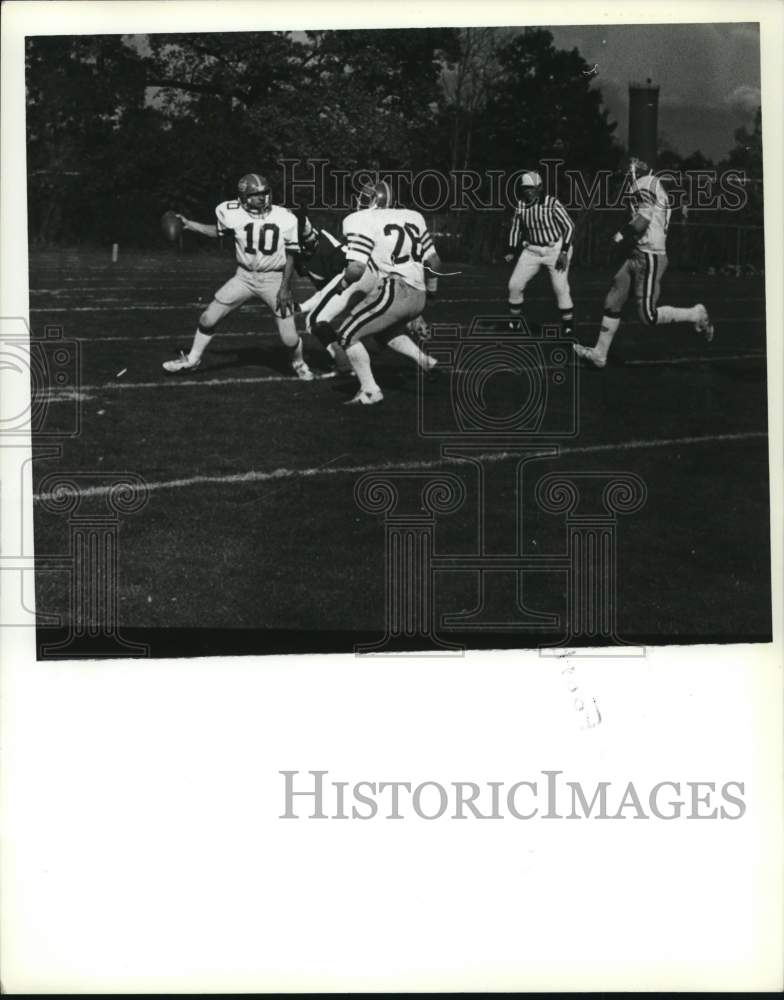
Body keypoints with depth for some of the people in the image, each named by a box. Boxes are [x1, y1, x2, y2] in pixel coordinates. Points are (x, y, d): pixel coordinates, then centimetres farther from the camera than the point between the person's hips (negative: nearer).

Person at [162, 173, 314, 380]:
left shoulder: (285, 219, -14)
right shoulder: (233, 214, -11)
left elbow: (291, 255, -6)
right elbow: (218, 231, 11)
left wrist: (285, 287, -11)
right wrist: (188, 224, 1)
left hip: (274, 279, -2)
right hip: (245, 276, 2)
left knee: (289, 337, -5)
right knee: (208, 318, 0)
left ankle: (299, 364, 29)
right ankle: (192, 359, 24)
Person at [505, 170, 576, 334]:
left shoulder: (552, 203, -17)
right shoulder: (521, 206, -3)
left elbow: (569, 226, -12)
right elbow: (516, 229, 12)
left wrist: (564, 252, -16)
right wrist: (511, 252, 5)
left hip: (555, 249, -4)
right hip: (532, 250, 5)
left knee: (560, 287, -10)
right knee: (515, 284, 0)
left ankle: (568, 322, 6)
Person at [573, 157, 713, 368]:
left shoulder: (646, 185, -12)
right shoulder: (646, 188, 16)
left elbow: (642, 221, -23)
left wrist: (622, 235, -9)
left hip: (649, 258, -10)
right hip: (636, 256, 10)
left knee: (649, 316, -7)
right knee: (612, 303, 9)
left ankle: (696, 315, 9)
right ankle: (600, 353, 14)